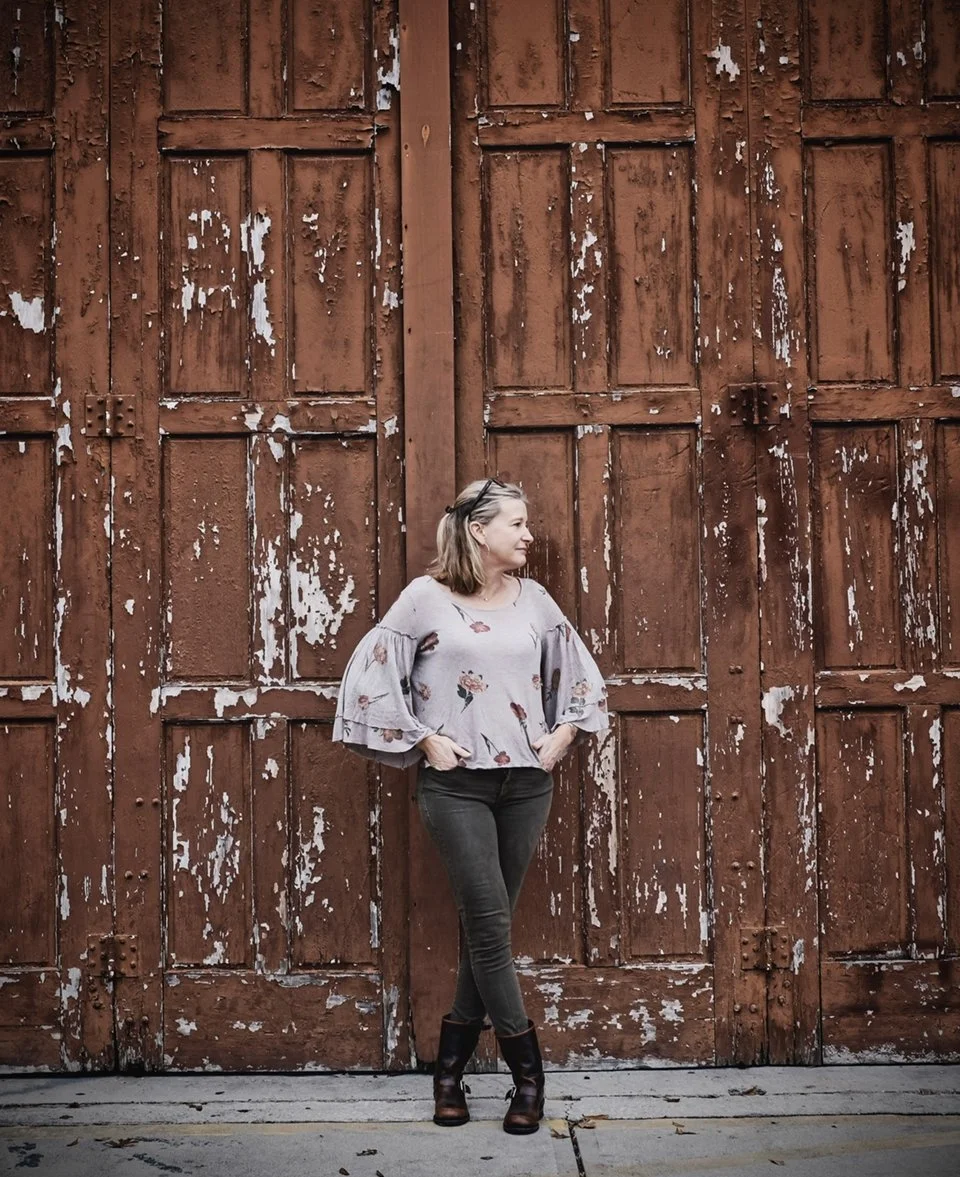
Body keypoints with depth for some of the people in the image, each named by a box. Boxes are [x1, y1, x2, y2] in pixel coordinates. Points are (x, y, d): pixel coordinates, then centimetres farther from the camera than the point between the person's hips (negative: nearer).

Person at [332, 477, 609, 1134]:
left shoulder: (534, 599, 9)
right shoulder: (427, 597, -4)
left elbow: (580, 675, 20)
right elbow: (373, 674, -3)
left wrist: (563, 734, 7)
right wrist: (424, 740, -6)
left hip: (526, 781, 4)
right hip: (456, 784, -4)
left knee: (488, 926, 8)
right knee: (489, 924, -7)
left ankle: (452, 1065, 20)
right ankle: (528, 1072, 4)